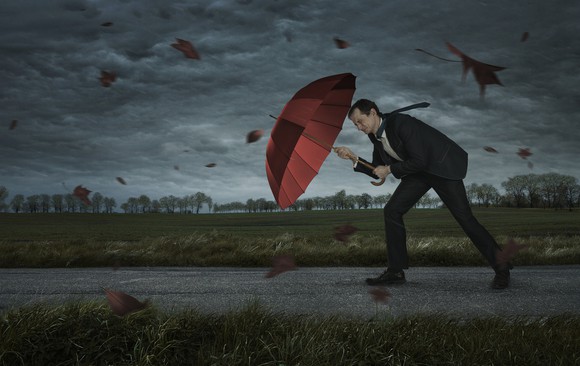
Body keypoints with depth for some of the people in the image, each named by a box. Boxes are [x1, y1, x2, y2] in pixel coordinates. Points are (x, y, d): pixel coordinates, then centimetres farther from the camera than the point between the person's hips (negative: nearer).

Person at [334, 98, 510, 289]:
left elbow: (419, 161, -27)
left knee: (464, 217, -10)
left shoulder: (401, 123, -25)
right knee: (392, 210, -5)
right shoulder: (376, 136, 0)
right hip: (419, 173, 8)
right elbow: (377, 172, 8)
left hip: (443, 166, -8)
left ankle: (501, 268, 3)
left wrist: (389, 169, -18)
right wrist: (353, 158, -5)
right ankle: (395, 271, 0)